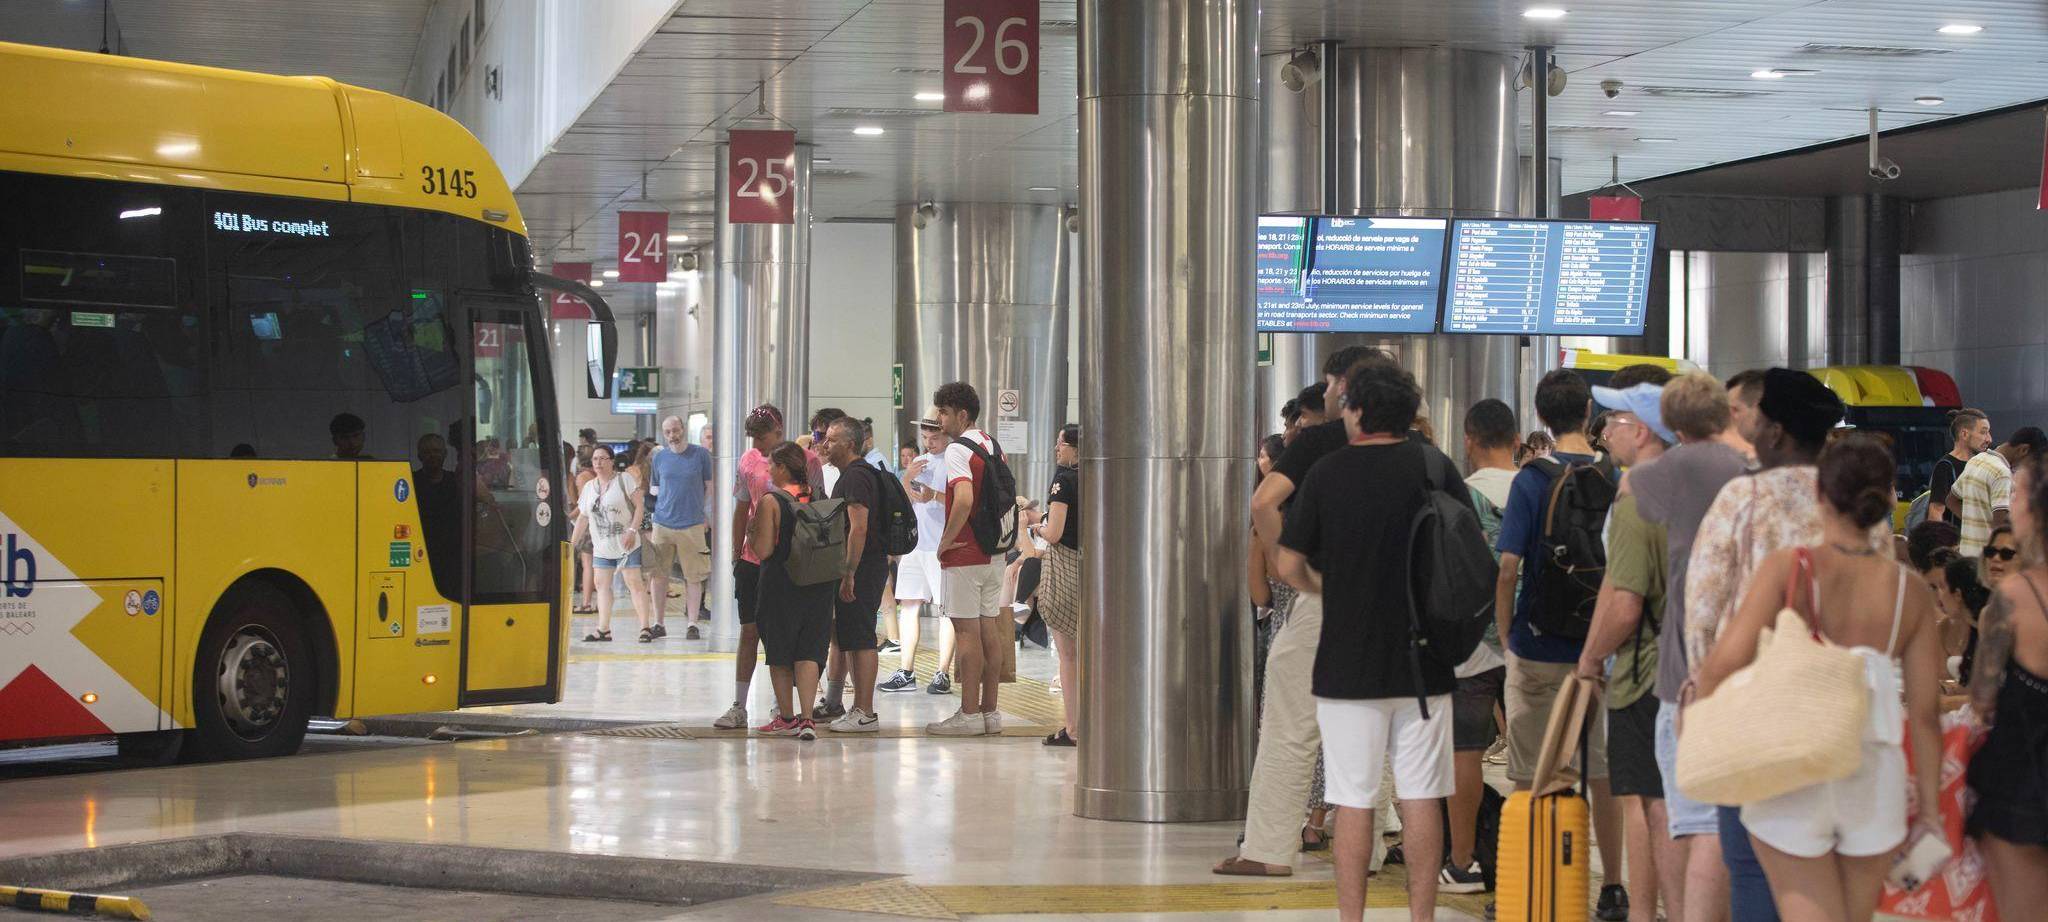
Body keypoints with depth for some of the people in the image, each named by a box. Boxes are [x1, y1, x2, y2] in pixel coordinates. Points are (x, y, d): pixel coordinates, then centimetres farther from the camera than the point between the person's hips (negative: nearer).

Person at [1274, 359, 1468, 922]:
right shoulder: (1432, 465, 0)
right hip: (1425, 660, 2)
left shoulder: (1327, 472, -3)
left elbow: (1290, 566, 0)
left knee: (1354, 800, 3)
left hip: (1349, 660, -1)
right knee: (1421, 797, 6)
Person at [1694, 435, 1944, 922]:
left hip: (1792, 781, -3)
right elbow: (1925, 712, 0)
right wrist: (1930, 809, 9)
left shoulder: (1788, 567, -10)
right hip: (1875, 786, 3)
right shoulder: (1911, 593, -1)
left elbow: (1727, 660, -19)